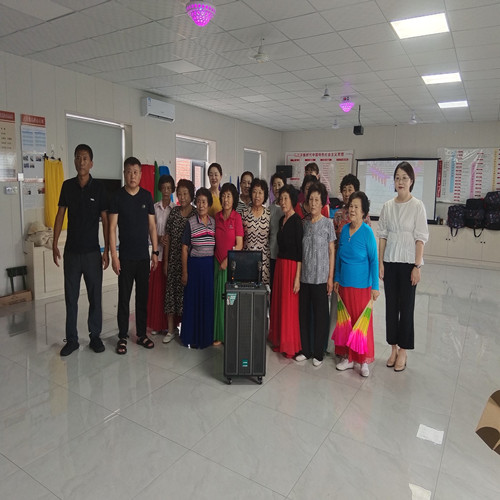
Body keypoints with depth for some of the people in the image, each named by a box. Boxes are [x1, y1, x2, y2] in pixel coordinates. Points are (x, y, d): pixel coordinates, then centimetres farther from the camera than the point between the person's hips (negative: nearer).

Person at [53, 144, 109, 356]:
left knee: (95, 296, 6)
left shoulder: (98, 188, -3)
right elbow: (60, 215, 8)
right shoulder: (68, 186, 3)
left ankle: (95, 337, 20)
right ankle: (71, 339, 20)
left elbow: (105, 220, -3)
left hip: (92, 251, -2)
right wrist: (55, 244, 2)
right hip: (71, 251, 2)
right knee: (70, 297, 8)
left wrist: (106, 250, -6)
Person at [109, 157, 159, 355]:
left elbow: (152, 225, 8)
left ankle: (142, 334, 22)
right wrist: (113, 255, -10)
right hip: (125, 256, -2)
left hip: (144, 256, 3)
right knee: (124, 297, 3)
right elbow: (112, 228, -4)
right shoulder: (117, 197, -3)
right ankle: (122, 337, 15)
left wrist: (155, 252, 4)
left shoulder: (147, 196, 5)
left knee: (143, 296, 10)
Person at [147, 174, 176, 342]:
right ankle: (157, 324, 19)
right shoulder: (154, 207, 6)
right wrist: (159, 238, -14)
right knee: (156, 288, 5)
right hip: (158, 252, 2)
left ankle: (169, 327, 6)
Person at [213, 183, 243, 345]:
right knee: (219, 298, 7)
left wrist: (228, 260, -13)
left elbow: (239, 244, -9)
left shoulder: (237, 217, -7)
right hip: (218, 263, 4)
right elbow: (216, 240, 12)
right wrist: (219, 261, 4)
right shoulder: (217, 216, 6)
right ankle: (220, 335, 19)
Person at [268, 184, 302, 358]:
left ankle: (291, 345, 14)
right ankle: (279, 341, 25)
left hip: (292, 265, -8)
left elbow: (300, 250, -16)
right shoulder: (282, 219, 12)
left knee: (290, 306, 0)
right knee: (278, 303, 12)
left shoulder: (297, 220, -12)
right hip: (279, 263, 8)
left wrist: (297, 277, -18)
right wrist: (278, 264, 11)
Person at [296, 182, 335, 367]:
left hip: (320, 277, -4)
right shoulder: (304, 223, 7)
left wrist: (330, 277, -7)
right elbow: (301, 251, 10)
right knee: (304, 313, 10)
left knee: (320, 315, 3)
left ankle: (318, 353, 17)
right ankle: (306, 350, 24)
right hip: (304, 276, 4)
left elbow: (331, 252, -3)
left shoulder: (327, 223, -4)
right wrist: (298, 274, 6)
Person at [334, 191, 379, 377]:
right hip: (344, 283, 5)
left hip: (361, 284, -5)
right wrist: (336, 279, 12)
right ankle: (349, 357, 25)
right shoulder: (344, 229, 5)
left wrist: (375, 286, -9)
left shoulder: (367, 232, -10)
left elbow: (374, 260, -8)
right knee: (346, 320, 12)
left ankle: (364, 361, 18)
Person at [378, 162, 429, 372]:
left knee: (406, 307, 3)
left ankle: (403, 351, 17)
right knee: (391, 306, 9)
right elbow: (382, 236, 7)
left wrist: (417, 266, -11)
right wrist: (380, 263, 2)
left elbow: (420, 238, -7)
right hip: (390, 261, 4)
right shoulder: (387, 206, 6)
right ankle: (393, 348, 23)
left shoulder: (417, 206, -5)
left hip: (408, 262, -3)